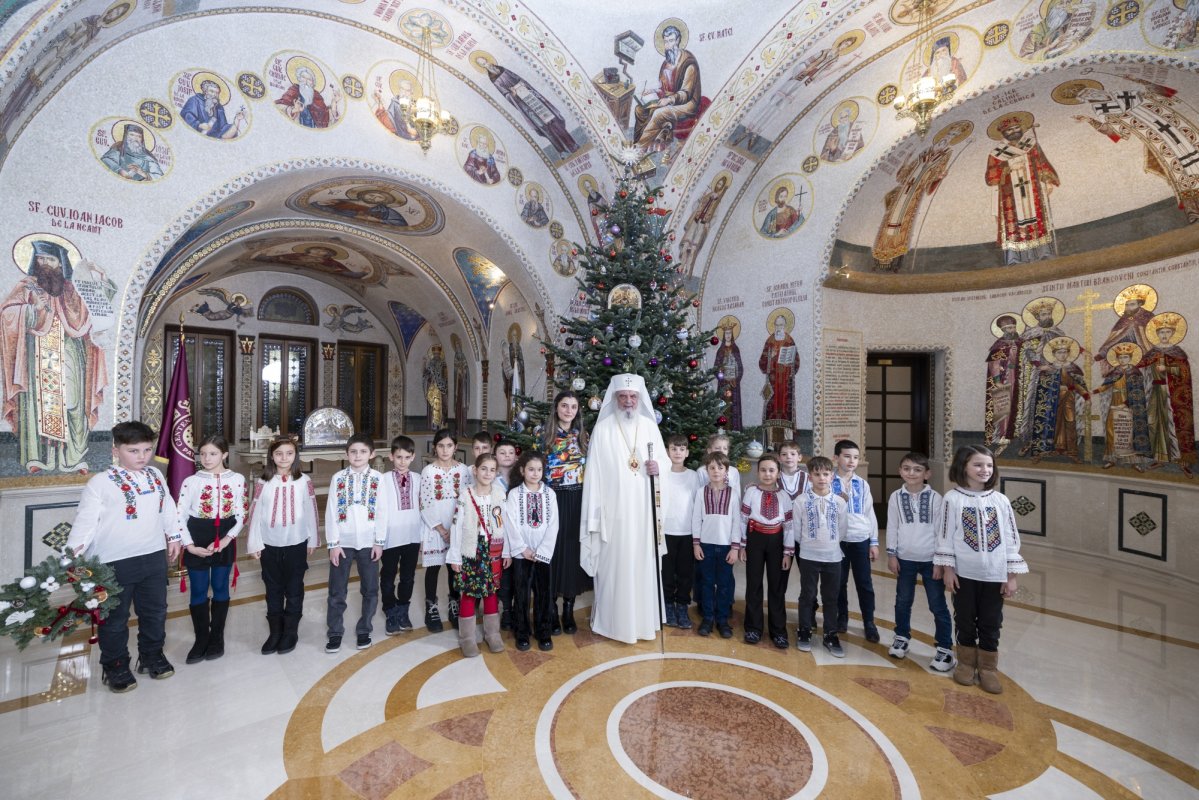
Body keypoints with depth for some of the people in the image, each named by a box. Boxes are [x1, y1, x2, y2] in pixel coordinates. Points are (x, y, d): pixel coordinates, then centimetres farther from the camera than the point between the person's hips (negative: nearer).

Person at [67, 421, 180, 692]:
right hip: (115, 561, -4)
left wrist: (173, 537, 17)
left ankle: (152, 655, 36)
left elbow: (167, 508, 14)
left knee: (155, 611, 17)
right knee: (115, 618, 12)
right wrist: (75, 549, -21)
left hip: (154, 556, 5)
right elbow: (86, 518, -11)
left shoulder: (155, 475, 4)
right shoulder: (101, 482, -11)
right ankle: (115, 666, 31)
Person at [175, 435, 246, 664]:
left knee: (220, 588, 10)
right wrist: (190, 545, -10)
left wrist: (226, 539, -12)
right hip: (198, 541, 0)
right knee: (199, 591, 8)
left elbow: (241, 516, 0)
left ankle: (217, 638, 25)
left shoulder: (237, 480, -3)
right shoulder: (191, 481, -5)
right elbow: (179, 516, -4)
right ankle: (201, 639, 24)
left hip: (224, 540, 0)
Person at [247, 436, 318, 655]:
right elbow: (256, 513, 0)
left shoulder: (304, 481, -4)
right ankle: (275, 632, 25)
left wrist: (312, 540, 4)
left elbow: (310, 512, 1)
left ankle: (290, 632, 21)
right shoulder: (263, 482, -2)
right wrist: (255, 543, -1)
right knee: (273, 589, 12)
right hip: (270, 545, 1)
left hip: (296, 544, -1)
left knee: (294, 589, 8)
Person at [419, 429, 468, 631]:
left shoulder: (463, 470, -2)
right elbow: (424, 505, -8)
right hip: (434, 526, -1)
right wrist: (441, 529, -12)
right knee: (433, 567, 6)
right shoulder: (428, 471, -7)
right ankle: (431, 608, 23)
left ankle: (454, 606, 26)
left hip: (458, 526, 2)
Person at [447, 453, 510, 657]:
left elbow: (504, 524, 3)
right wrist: (454, 556, -6)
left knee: (491, 592, 11)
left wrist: (506, 552, 3)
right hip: (471, 552, -2)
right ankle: (467, 638, 19)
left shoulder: (500, 495, 0)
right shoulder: (465, 497, -7)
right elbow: (456, 527, -6)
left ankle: (492, 634, 26)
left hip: (493, 552, 2)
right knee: (469, 594, 4)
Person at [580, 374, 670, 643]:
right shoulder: (603, 429, -5)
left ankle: (643, 620, 29)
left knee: (643, 564, 11)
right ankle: (614, 621, 22)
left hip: (644, 511, 3)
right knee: (615, 565, 5)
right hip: (614, 511, -3)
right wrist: (594, 515, -7)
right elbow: (595, 474, -5)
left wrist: (658, 468, -12)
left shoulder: (650, 427, 5)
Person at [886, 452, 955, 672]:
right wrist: (891, 555, 1)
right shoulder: (896, 497, -2)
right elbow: (892, 527, 3)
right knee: (903, 601, 15)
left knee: (938, 605, 6)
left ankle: (945, 648, 20)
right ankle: (902, 637, 33)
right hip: (905, 558, 2)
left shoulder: (934, 498, -7)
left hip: (931, 559, -2)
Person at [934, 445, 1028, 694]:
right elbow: (945, 535, -6)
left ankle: (988, 668, 27)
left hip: (994, 575, 2)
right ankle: (966, 663, 29)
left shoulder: (1000, 500, 0)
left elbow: (1011, 538, 3)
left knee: (991, 624, 12)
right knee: (965, 621, 12)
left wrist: (1012, 575, 1)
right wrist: (947, 569, -7)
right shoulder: (953, 498, -8)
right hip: (964, 573, -2)